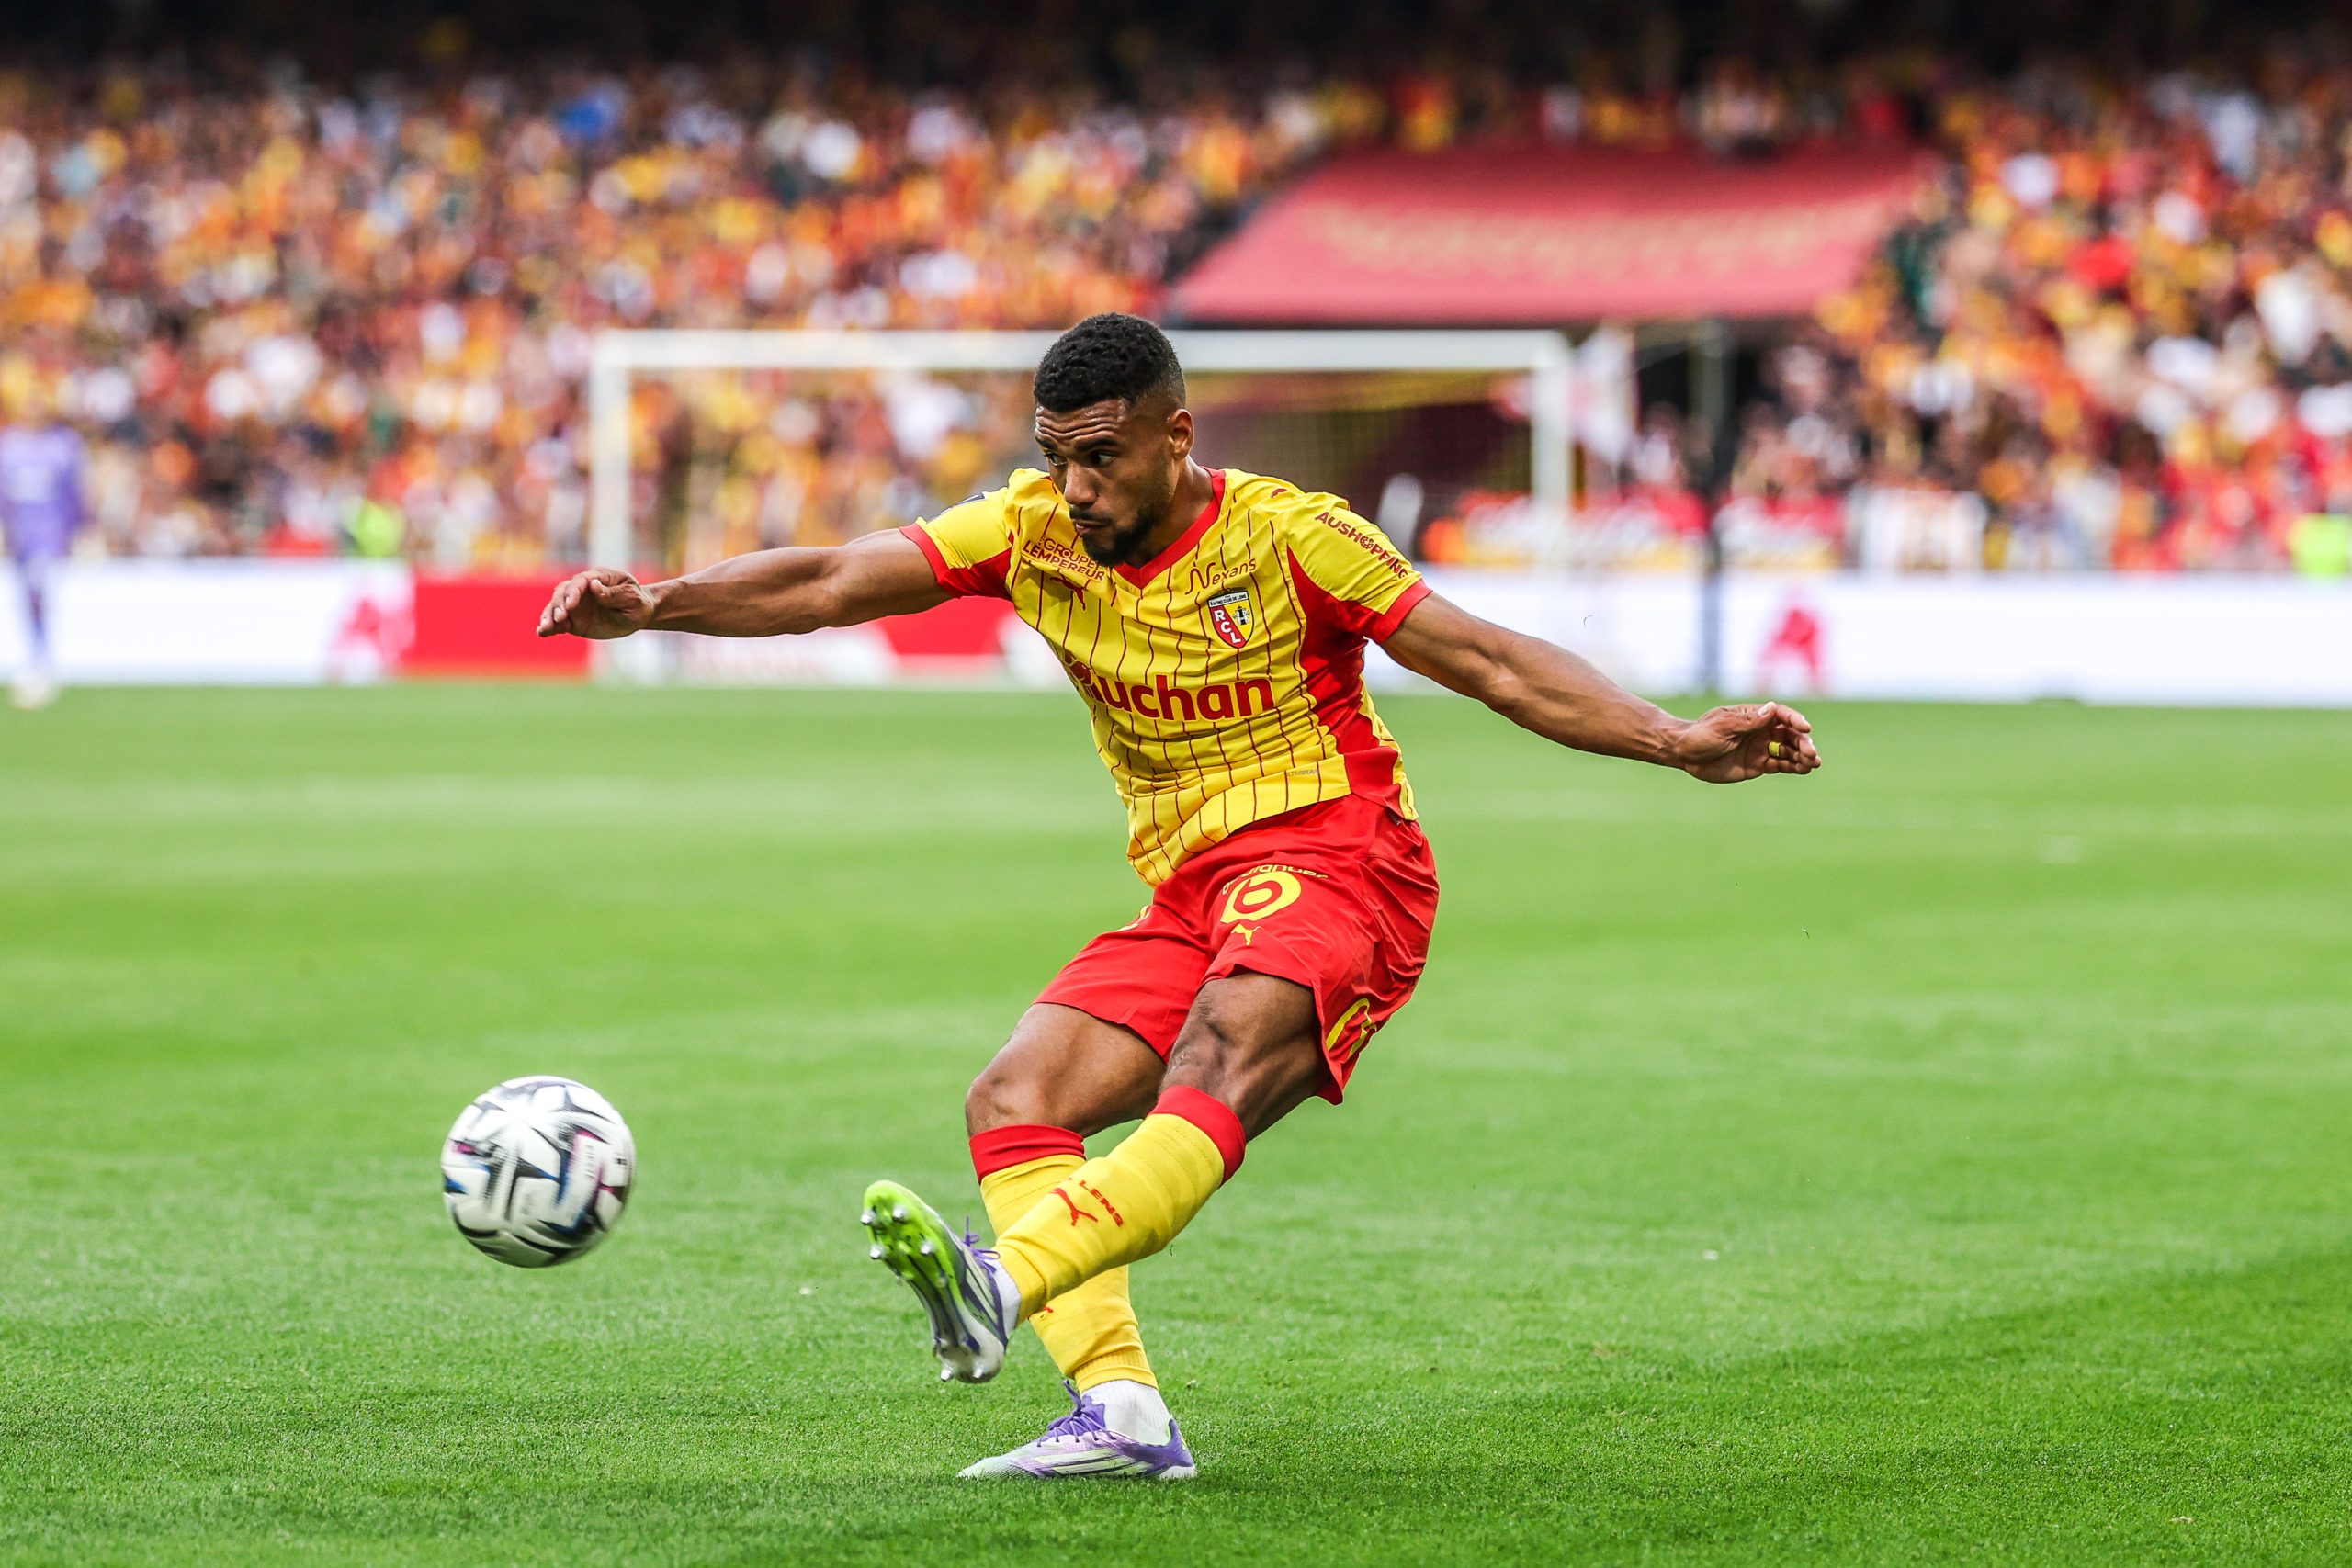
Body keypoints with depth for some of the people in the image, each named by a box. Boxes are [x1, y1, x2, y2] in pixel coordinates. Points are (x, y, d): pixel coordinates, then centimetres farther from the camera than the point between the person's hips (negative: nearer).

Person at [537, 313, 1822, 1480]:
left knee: (1221, 1051, -35)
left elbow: (1491, 664, -6)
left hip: (1340, 864, -6)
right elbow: (827, 586, -4)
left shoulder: (1286, 535, -8)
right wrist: (653, 603, -19)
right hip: (1189, 892, 7)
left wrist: (1677, 743, -15)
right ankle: (1122, 1412, -22)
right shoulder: (1034, 532, 3)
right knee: (1012, 1103, -12)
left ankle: (1005, 1283, -57)